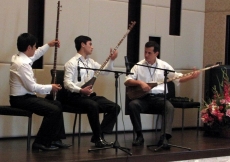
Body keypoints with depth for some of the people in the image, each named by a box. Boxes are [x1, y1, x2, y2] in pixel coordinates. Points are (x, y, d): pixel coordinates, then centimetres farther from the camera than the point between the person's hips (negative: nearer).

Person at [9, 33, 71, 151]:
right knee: (53, 110, -21)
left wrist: (48, 45, 31)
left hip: (25, 96, 11)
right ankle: (41, 143, -11)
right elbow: (32, 87, -25)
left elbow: (35, 55, 31)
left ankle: (55, 139, 16)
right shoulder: (22, 64, -24)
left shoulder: (20, 58, 7)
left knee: (57, 105, 14)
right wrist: (50, 87, -12)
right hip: (21, 99, -11)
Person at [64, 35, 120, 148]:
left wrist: (111, 60, 8)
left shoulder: (91, 62, 18)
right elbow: (67, 83, -14)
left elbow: (105, 71, 23)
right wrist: (81, 90, -30)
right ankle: (98, 138, -27)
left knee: (115, 107, -9)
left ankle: (99, 135, -10)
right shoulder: (72, 63, -5)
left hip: (90, 95, 8)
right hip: (76, 96, -8)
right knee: (93, 105, -38)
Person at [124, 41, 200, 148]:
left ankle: (165, 137, -40)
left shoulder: (164, 65, 10)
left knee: (170, 107, -32)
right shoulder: (138, 66, 7)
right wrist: (140, 83, -16)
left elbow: (177, 78, 13)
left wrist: (192, 76, -3)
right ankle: (139, 136, -23)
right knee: (132, 105, -31)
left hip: (159, 97, 0)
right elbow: (127, 81, 1)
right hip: (143, 97, 0)